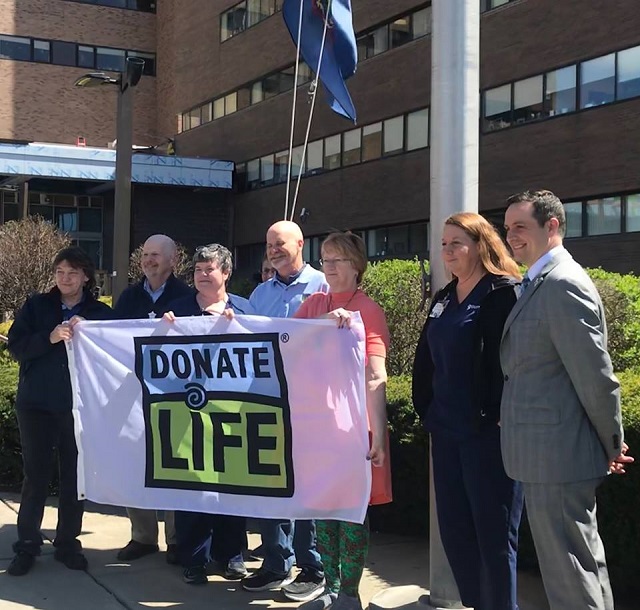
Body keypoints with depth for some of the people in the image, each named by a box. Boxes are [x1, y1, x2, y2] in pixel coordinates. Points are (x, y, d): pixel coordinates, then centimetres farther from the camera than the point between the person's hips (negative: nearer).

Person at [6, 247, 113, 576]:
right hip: (37, 404, 0)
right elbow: (16, 346, -3)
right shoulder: (36, 306, 5)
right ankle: (27, 546, 13)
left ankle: (68, 544, 18)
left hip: (80, 405, 0)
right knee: (36, 475, 3)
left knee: (75, 477, 5)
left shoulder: (101, 312, 5)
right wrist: (49, 338, -18)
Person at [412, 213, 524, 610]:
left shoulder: (504, 293, -9)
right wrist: (426, 408, 11)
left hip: (489, 432, -8)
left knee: (493, 534, 0)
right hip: (446, 430, 8)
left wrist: (499, 416, -21)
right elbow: (426, 359, 18)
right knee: (454, 530, 12)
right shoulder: (444, 299, 15)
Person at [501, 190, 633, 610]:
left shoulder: (563, 284, -18)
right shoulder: (541, 283, 14)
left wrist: (613, 445, -7)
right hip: (551, 456, 10)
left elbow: (597, 377, -19)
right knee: (584, 561, 19)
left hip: (556, 457, -10)